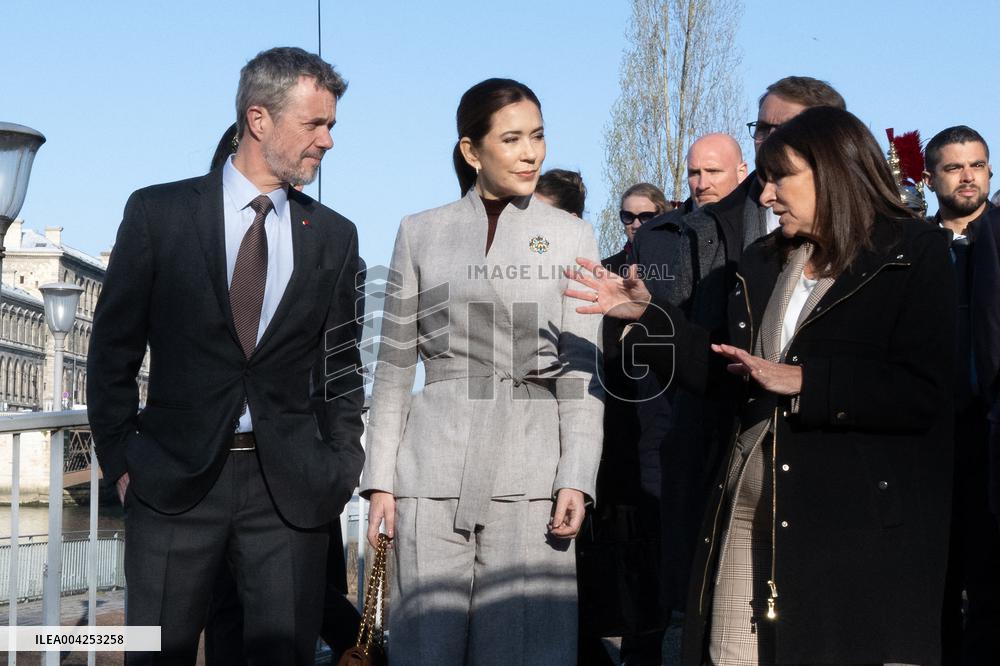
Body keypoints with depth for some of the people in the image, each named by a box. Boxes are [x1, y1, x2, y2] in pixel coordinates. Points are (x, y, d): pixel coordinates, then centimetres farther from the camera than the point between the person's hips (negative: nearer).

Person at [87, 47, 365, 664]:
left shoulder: (334, 235, 8)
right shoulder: (159, 212, 1)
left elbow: (341, 364, 12)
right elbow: (114, 347, 4)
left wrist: (342, 467, 3)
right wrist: (119, 460, 1)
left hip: (291, 487, 2)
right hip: (175, 476, -1)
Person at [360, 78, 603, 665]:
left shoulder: (572, 236, 9)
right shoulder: (421, 233, 10)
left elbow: (583, 373, 4)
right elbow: (395, 367, 11)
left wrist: (578, 479, -7)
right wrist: (379, 479, 5)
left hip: (529, 473, 0)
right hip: (435, 470, 1)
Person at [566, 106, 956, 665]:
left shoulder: (914, 256, -3)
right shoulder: (764, 264, 16)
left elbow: (924, 393, -14)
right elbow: (725, 374, 17)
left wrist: (802, 380, -17)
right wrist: (648, 315, 8)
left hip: (859, 523, -5)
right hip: (749, 509, 6)